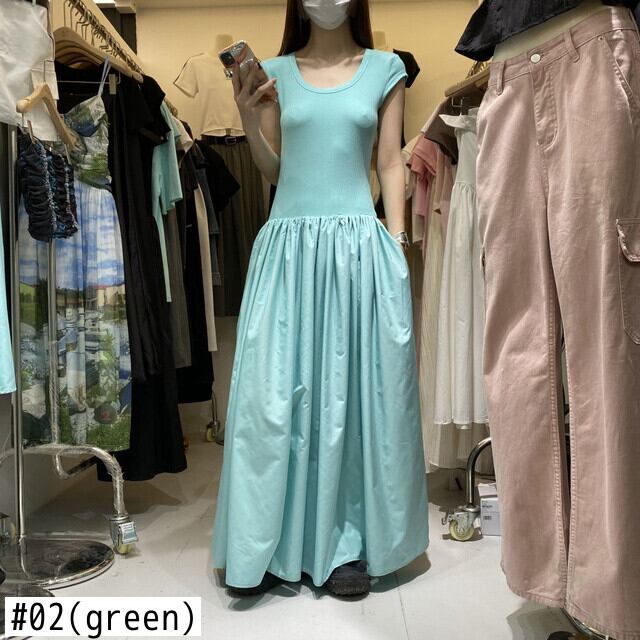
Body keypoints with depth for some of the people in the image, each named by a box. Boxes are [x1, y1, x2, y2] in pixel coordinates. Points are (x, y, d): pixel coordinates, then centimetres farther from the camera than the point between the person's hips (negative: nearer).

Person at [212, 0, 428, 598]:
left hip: (358, 245, 0)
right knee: (273, 394, -1)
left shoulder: (385, 69, 10)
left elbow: (391, 166, 7)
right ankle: (267, 546, 14)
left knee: (355, 391, 3)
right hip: (289, 245, 1)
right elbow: (273, 171, 12)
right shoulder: (276, 73, 11)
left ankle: (349, 544, 18)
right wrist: (248, 119, -3)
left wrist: (396, 246, 0)